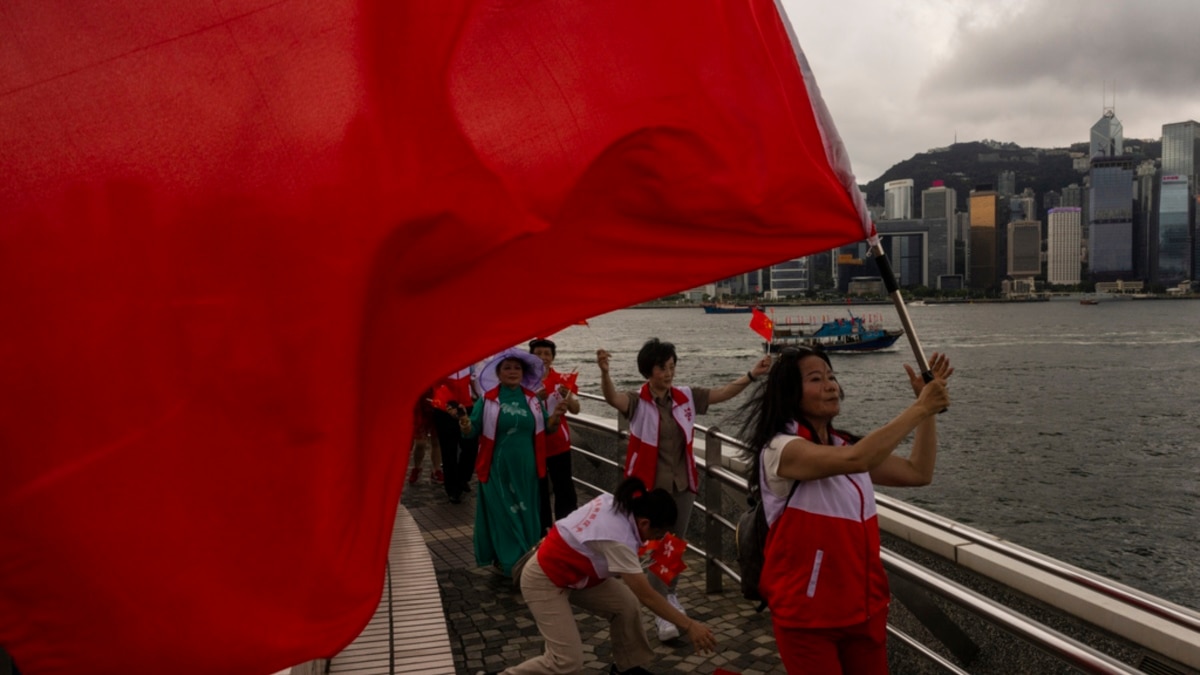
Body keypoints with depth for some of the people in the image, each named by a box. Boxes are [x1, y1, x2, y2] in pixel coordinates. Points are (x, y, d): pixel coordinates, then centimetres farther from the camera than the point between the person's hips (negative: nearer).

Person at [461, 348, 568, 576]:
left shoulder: (532, 399, 4)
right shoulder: (487, 399, -5)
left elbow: (547, 429, 8)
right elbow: (473, 431, -3)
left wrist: (556, 416, -12)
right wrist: (466, 427, -26)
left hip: (525, 469, 3)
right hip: (498, 470, -3)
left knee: (525, 515, 10)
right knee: (502, 515, 3)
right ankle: (507, 561, 15)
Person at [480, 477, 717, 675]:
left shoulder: (614, 503, -12)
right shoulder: (617, 540, -34)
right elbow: (647, 596, -29)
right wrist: (689, 625, -25)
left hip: (571, 570, 9)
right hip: (544, 580, -9)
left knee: (627, 604, -4)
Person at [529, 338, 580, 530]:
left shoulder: (561, 380, 0)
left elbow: (575, 410, -5)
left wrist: (567, 396, -25)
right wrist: (535, 398, -26)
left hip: (559, 443, 1)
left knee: (564, 487, 0)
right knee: (539, 489, 9)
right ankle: (542, 529, 21)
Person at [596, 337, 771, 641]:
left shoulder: (686, 397, 1)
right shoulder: (637, 402, -12)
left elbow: (723, 393, 2)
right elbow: (612, 397, -32)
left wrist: (751, 374, -12)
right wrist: (604, 372, -53)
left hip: (682, 483, 5)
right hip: (652, 485, -5)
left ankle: (669, 594, 37)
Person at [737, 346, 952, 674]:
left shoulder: (844, 445, 7)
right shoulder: (781, 449, -19)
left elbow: (918, 472, 7)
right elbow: (856, 460, -34)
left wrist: (928, 408, -3)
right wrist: (919, 409, -27)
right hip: (808, 617, -7)